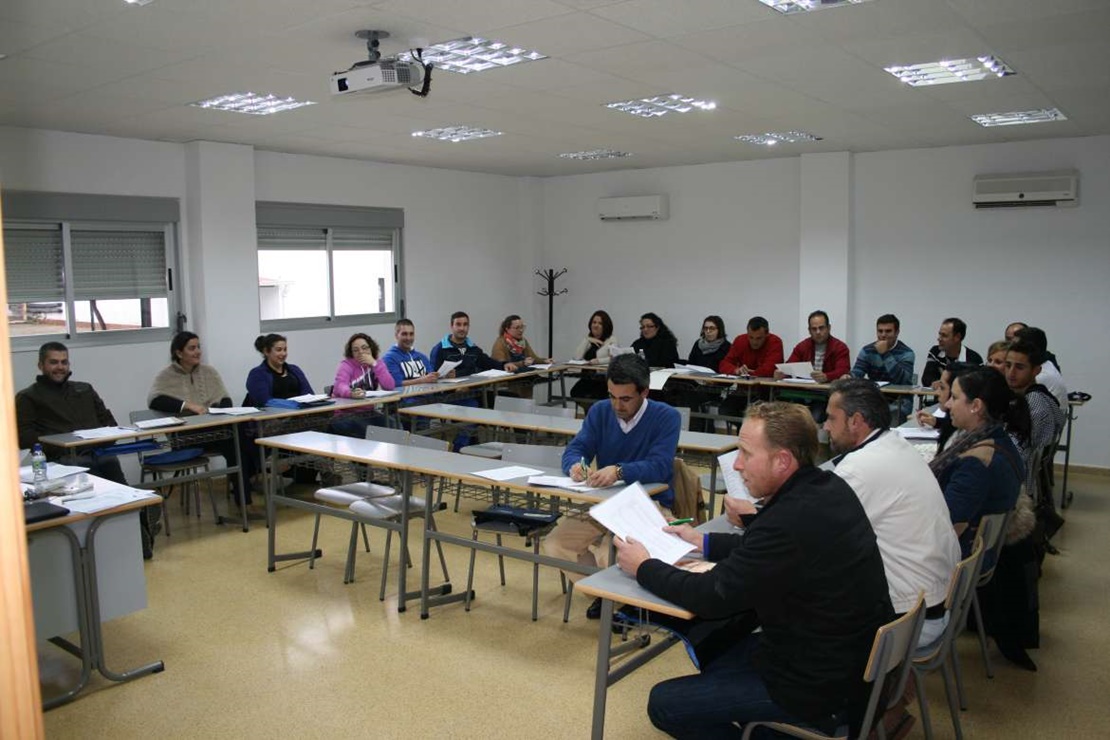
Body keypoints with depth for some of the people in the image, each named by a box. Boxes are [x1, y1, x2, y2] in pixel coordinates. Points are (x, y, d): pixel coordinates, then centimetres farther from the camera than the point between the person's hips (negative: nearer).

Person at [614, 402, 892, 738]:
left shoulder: (791, 520, -31)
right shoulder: (827, 486, -3)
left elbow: (711, 596, -20)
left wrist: (643, 567, -6)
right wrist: (704, 542, 14)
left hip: (821, 687, -9)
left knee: (663, 704, -2)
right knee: (710, 638, 23)